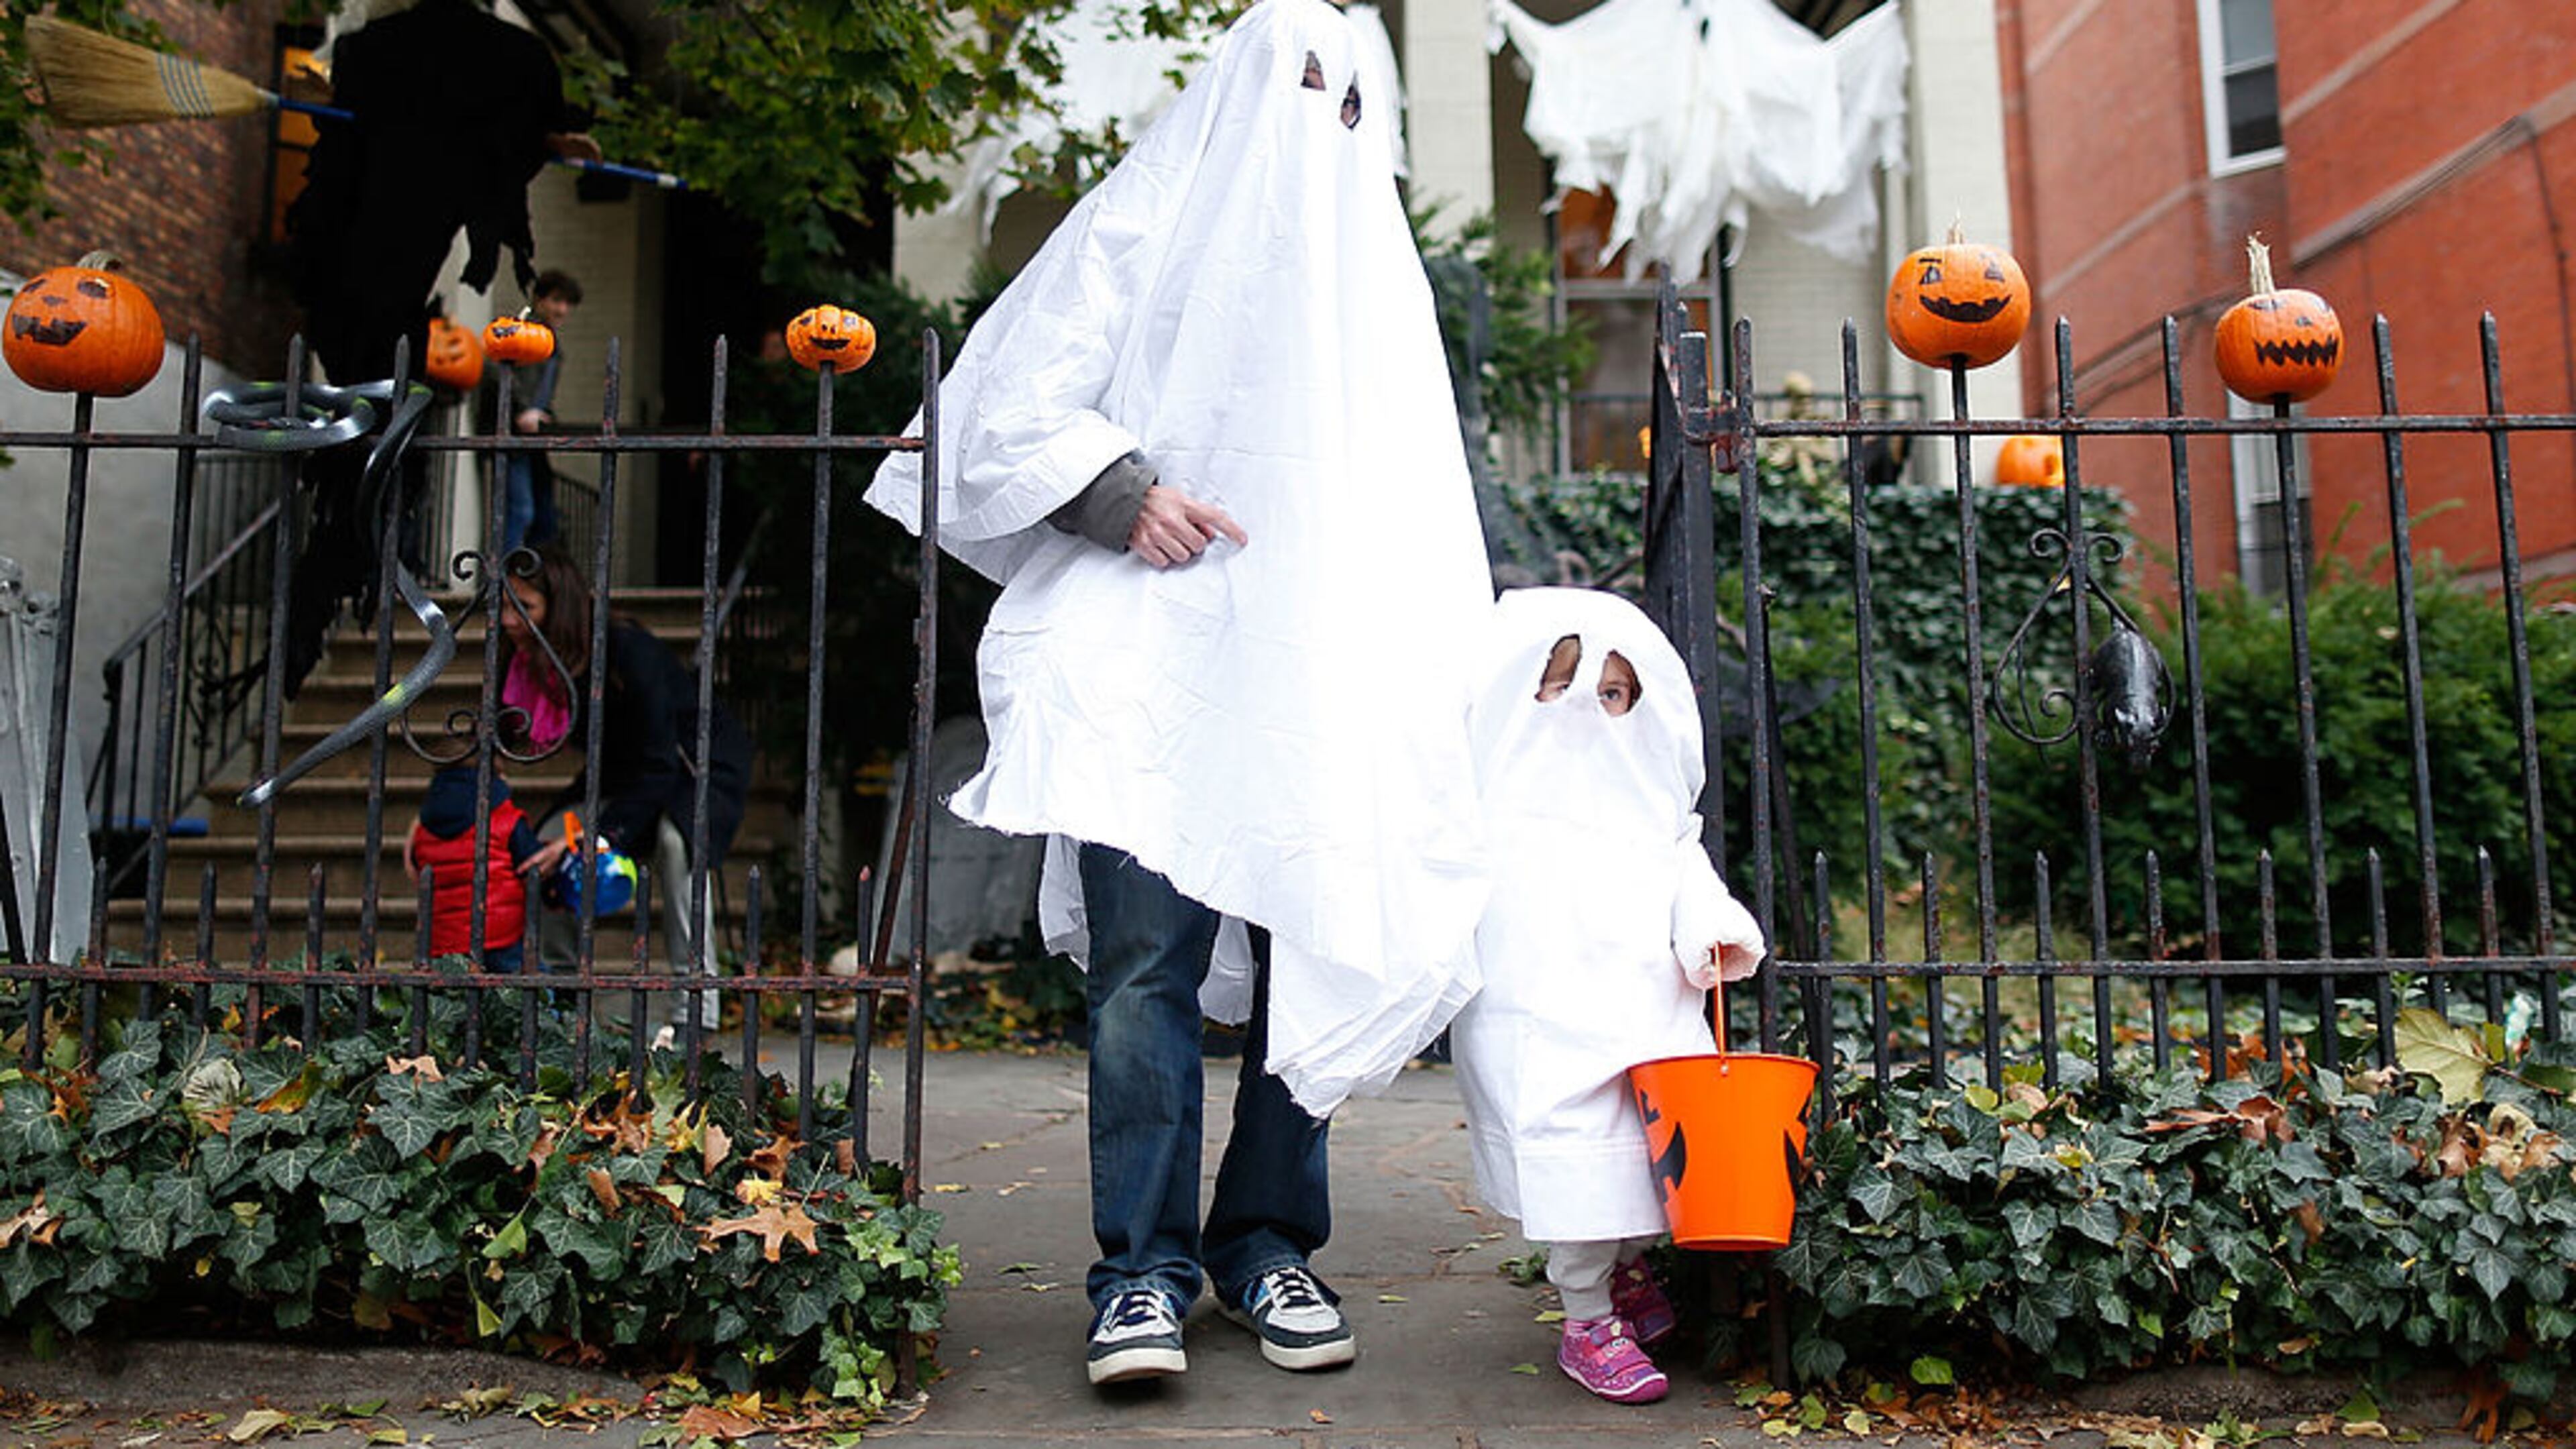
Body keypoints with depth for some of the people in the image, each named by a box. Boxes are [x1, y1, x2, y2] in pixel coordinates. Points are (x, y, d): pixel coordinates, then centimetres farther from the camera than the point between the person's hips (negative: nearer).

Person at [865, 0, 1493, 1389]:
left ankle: (1265, 1245, 13)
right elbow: (1012, 412, 5)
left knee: (1318, 950, -1)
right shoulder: (1144, 225, 13)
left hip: (1324, 663, 4)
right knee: (1146, 952, -11)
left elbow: (1415, 499, 24)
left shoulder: (1375, 269, 26)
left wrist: (1431, 685, 13)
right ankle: (1143, 1269, 0)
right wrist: (1123, 495, -12)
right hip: (1150, 650, -4)